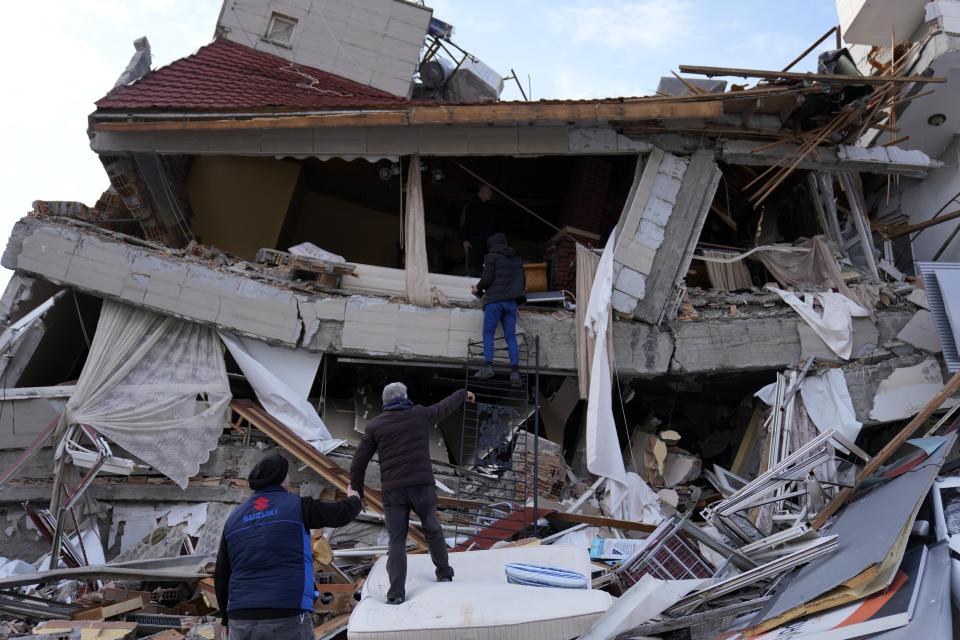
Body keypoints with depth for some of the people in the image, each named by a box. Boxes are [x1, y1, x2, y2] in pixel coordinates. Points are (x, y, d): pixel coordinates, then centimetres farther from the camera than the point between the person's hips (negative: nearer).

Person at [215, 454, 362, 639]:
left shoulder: (234, 518, 12)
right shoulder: (296, 506, -1)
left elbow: (221, 575, 15)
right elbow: (341, 513, 9)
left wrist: (228, 618, 26)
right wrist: (354, 499, 32)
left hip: (241, 619, 5)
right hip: (286, 618, -4)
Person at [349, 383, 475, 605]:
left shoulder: (375, 425, 4)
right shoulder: (421, 415, 6)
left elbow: (359, 462, 3)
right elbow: (445, 406, 24)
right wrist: (464, 394, 44)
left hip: (392, 491, -1)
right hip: (422, 486, 1)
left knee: (397, 541, 5)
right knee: (433, 529, 21)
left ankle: (396, 593, -1)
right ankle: (444, 573, 33)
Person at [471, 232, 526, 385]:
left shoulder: (491, 256, 0)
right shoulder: (517, 259, 19)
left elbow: (487, 278, -8)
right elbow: (523, 280, 20)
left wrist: (478, 289, 9)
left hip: (494, 300, -5)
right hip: (511, 302, 5)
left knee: (488, 333, 0)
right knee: (511, 336, 2)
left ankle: (488, 366, -13)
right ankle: (515, 370, -7)